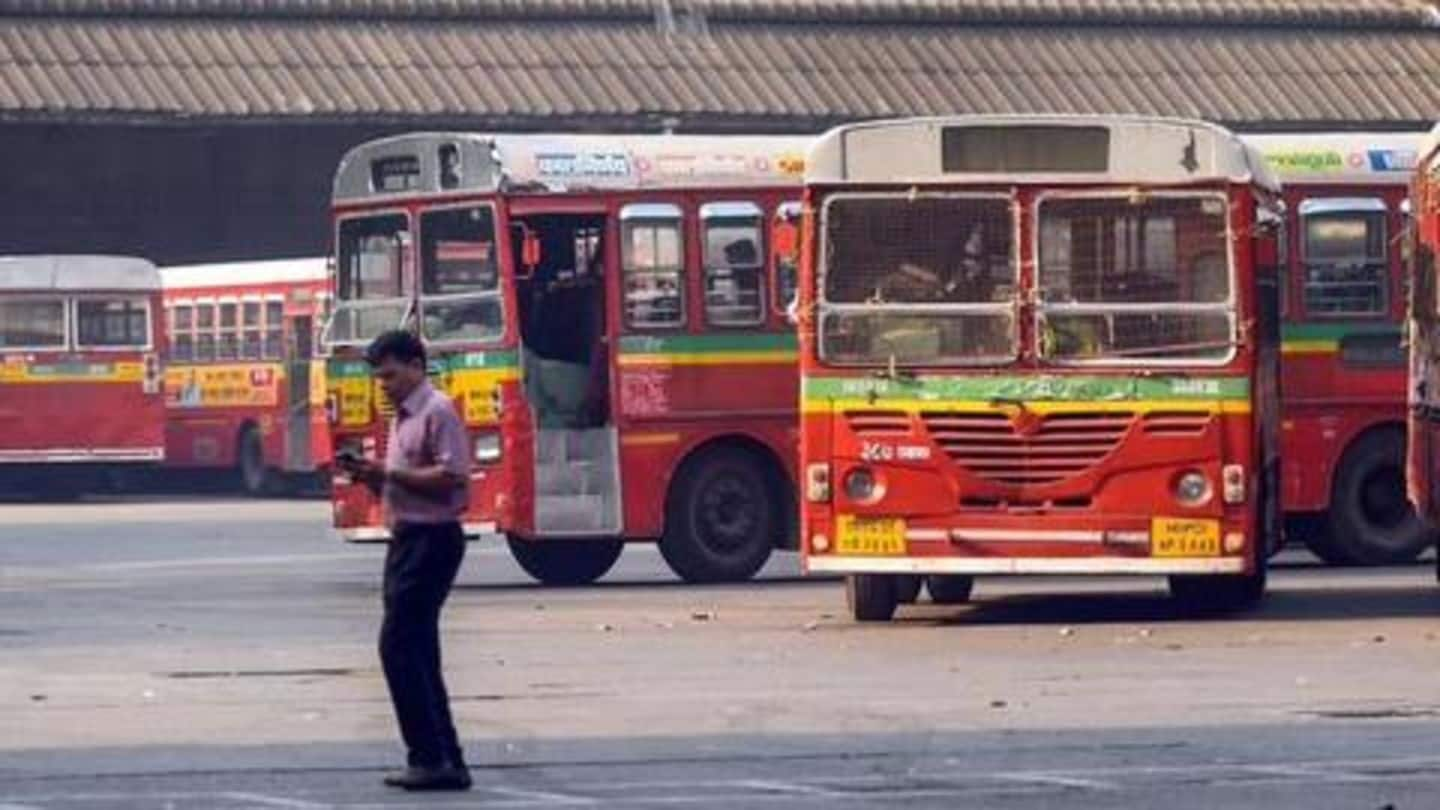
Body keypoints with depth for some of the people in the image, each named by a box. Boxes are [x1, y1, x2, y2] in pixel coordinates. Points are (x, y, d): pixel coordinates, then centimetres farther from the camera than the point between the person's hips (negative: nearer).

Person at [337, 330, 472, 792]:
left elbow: (451, 477, -20)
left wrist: (390, 473, -19)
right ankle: (441, 761, 12)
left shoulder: (437, 412, -11)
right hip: (407, 541, 10)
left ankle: (432, 757, -14)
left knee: (399, 646, -14)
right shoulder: (403, 417, 19)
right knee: (416, 653, 9)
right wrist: (370, 477, 5)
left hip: (432, 541, -10)